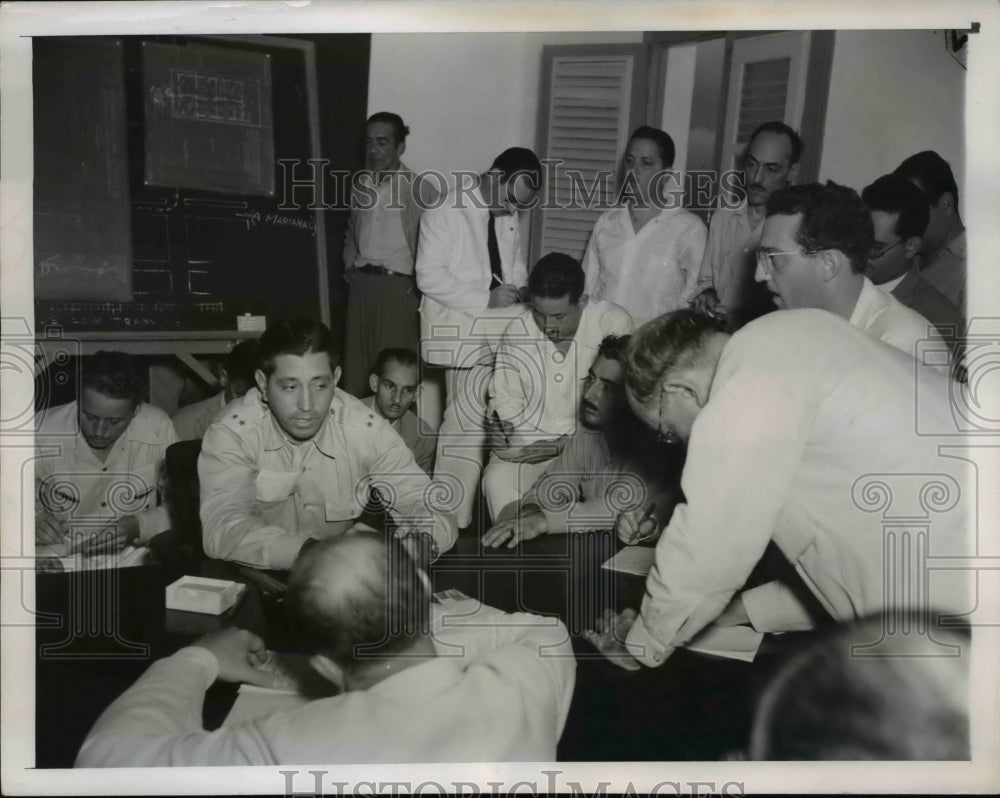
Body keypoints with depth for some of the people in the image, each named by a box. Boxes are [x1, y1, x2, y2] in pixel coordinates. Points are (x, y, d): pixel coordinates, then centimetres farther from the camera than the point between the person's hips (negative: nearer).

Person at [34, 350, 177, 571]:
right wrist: (28, 521, -19)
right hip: (53, 565, 0)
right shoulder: (41, 434, -11)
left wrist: (138, 526, -16)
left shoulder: (158, 430, -9)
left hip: (132, 569, 0)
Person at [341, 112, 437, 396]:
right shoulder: (361, 185, 12)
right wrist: (349, 263, 13)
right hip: (361, 284, 6)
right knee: (354, 366, 8)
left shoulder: (419, 189, -7)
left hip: (398, 286, -5)